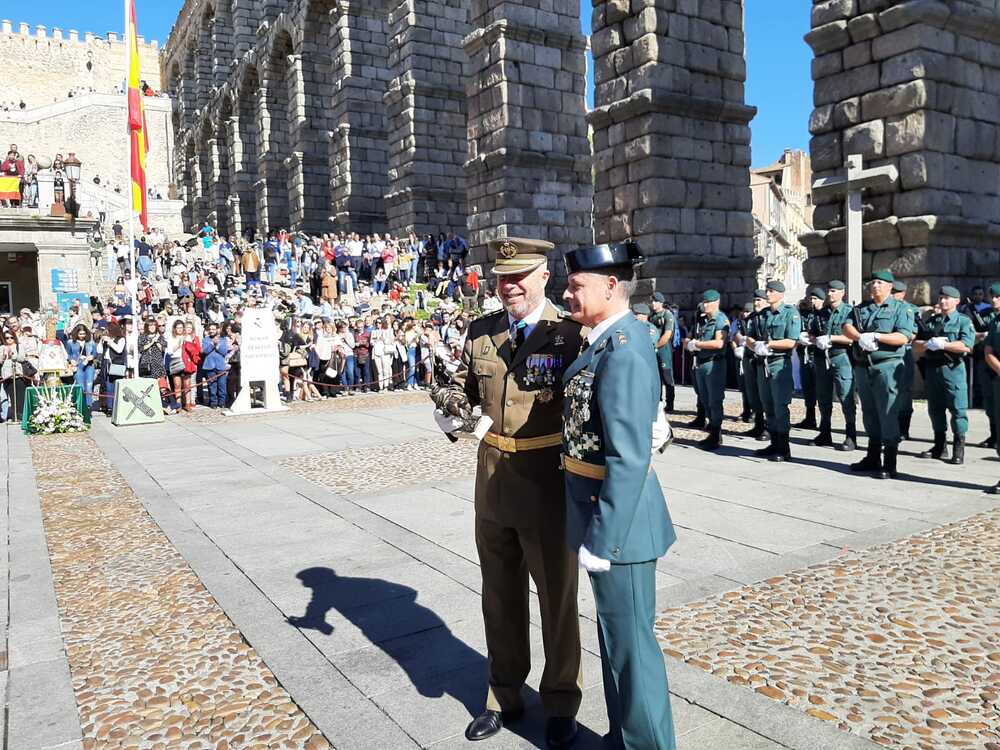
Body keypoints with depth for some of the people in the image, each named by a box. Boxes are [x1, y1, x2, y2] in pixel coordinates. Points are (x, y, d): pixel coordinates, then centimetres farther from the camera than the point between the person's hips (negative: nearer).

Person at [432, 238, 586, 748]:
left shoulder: (570, 334, -11)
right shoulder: (481, 332, 5)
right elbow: (464, 382, 14)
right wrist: (449, 407, -8)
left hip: (549, 483, -5)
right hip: (493, 480, 5)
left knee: (557, 596, 12)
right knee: (500, 595, 19)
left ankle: (561, 703, 34)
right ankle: (504, 695, 40)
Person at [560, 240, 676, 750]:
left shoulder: (623, 353, -23)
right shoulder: (610, 340, 7)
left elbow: (629, 460, -26)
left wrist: (600, 537, -21)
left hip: (616, 517, -10)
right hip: (606, 509, 10)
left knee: (630, 641, 8)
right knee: (616, 634, 23)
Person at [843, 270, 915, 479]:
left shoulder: (900, 309, 0)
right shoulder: (861, 308, 16)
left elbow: (904, 337, -13)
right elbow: (847, 328, 1)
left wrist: (875, 336, -19)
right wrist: (860, 337, -18)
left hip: (887, 366, -6)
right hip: (862, 366, 6)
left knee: (888, 414, -7)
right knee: (869, 414, 13)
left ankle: (889, 464, -4)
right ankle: (873, 458, 25)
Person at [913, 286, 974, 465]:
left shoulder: (963, 321, 0)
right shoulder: (931, 321, 17)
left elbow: (966, 346, -14)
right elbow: (917, 345, 12)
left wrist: (941, 344, -15)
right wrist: (928, 344, -8)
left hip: (953, 369, -6)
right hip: (932, 369, 6)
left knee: (957, 409, -5)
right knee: (935, 409, 10)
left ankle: (959, 449, 0)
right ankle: (940, 447, 19)